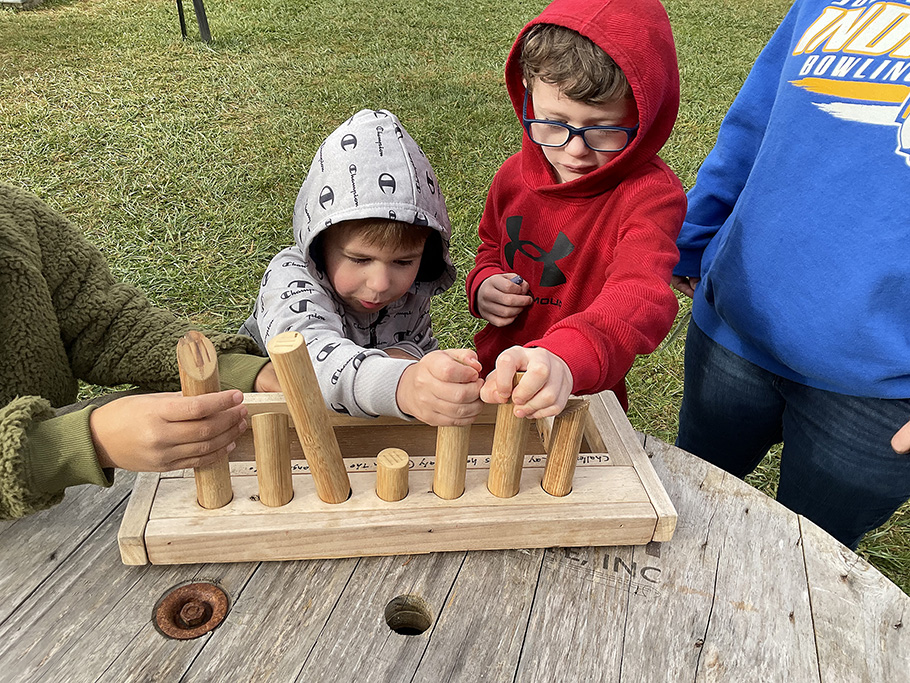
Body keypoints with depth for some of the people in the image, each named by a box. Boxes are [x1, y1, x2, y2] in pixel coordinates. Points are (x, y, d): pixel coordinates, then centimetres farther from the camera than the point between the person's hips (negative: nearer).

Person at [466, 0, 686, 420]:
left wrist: (565, 359, -64)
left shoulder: (651, 195, -26)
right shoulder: (515, 174, -7)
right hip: (494, 380, 6)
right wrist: (484, 286, -12)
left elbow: (639, 297, -43)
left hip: (577, 400, -5)